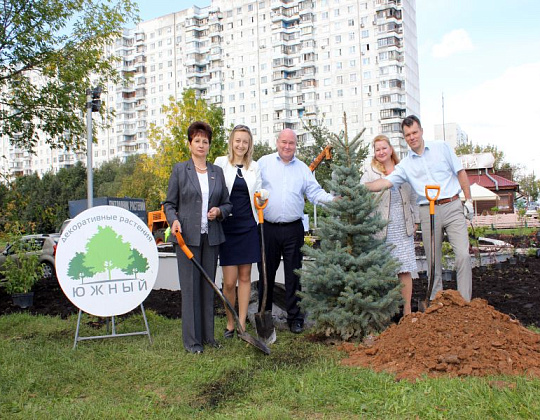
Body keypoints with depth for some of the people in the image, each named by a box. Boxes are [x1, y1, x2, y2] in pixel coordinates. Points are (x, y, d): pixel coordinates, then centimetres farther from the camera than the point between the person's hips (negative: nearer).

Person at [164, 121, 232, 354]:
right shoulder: (180, 169, 4)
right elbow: (169, 203, 4)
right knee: (190, 287, -2)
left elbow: (227, 203, 15)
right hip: (187, 236, -3)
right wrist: (173, 220, -14)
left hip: (211, 236, 3)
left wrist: (219, 211, -6)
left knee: (208, 286, 9)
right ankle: (191, 339, 8)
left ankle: (207, 335, 20)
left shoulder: (217, 171, 12)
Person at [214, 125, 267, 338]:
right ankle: (230, 323, 17)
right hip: (227, 228, -3)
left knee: (245, 277, 8)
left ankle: (242, 324, 18)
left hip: (248, 227, 3)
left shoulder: (254, 167, 10)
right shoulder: (221, 163, 2)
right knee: (229, 281, -3)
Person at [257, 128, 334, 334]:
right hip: (268, 228, -1)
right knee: (266, 272, 8)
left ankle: (295, 318, 17)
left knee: (293, 274, 6)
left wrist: (333, 199, -10)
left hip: (293, 230, 1)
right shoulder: (264, 162, 6)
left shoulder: (303, 168, 11)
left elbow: (315, 193, 7)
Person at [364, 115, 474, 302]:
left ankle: (465, 303, -3)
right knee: (433, 262, 4)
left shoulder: (442, 148, 7)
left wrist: (468, 200, 3)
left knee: (463, 255, -10)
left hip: (453, 206, -1)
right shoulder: (405, 165, 7)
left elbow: (460, 172, 9)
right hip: (428, 212, 1)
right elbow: (385, 182, -4)